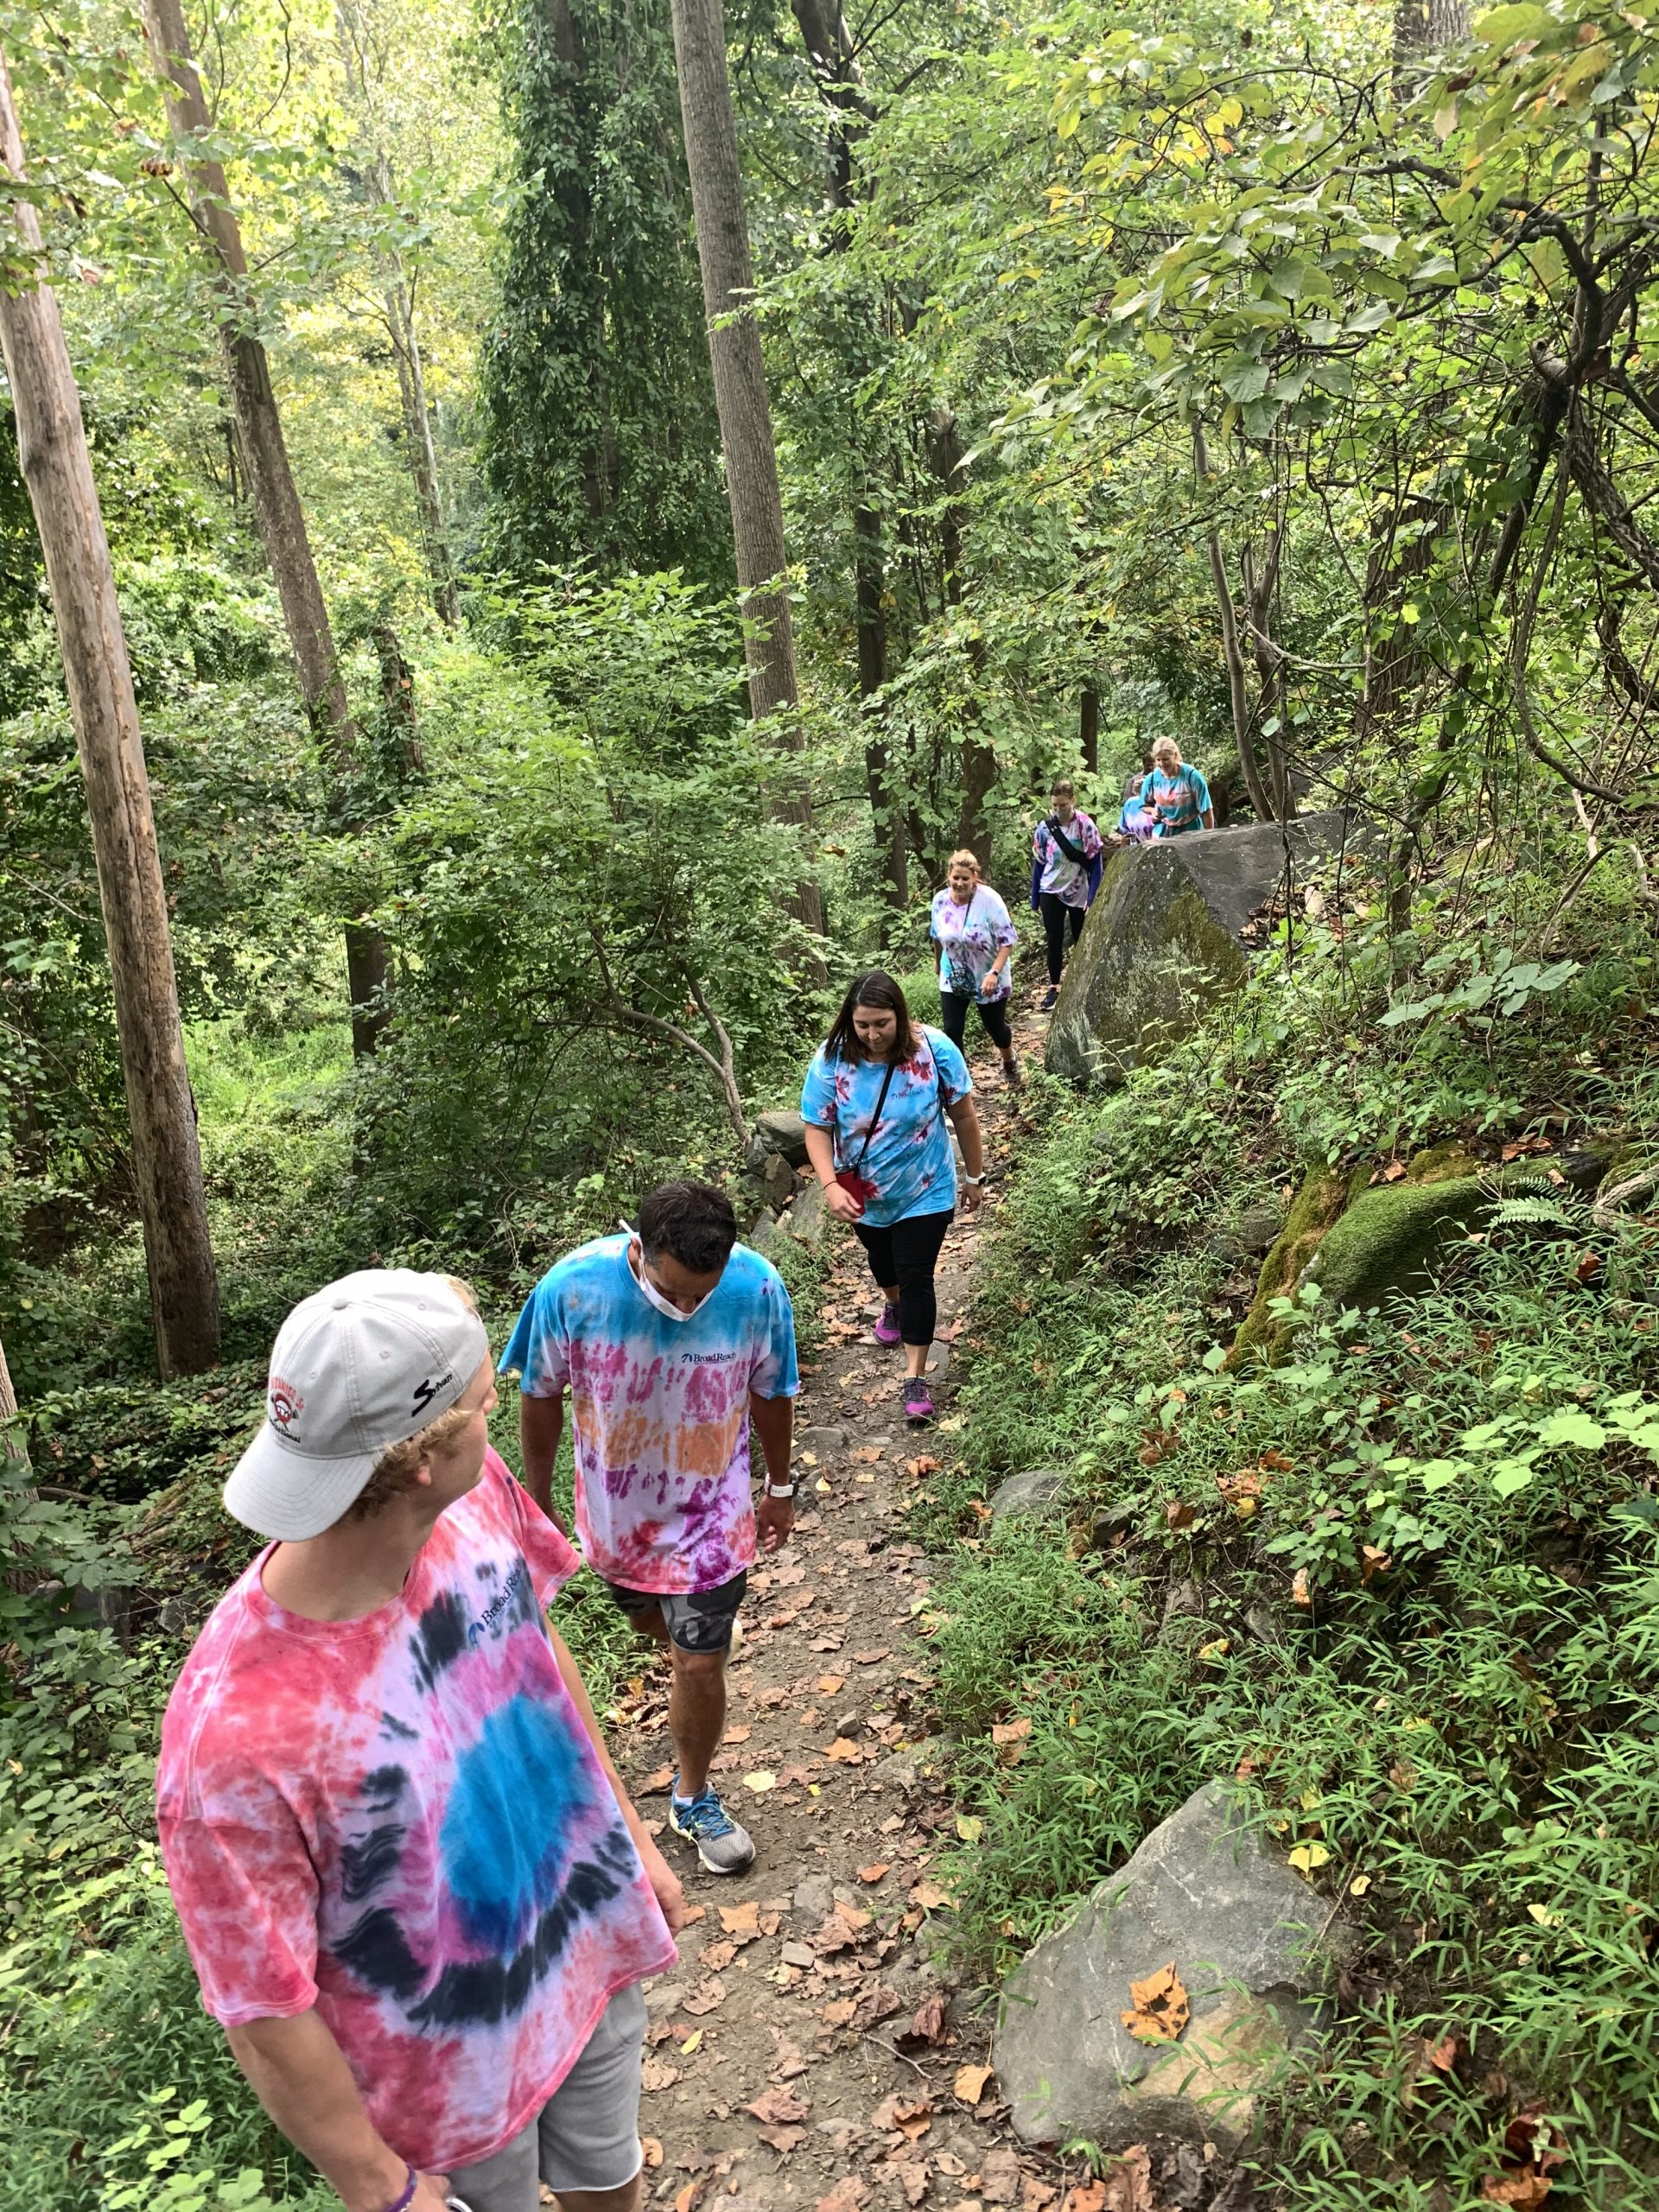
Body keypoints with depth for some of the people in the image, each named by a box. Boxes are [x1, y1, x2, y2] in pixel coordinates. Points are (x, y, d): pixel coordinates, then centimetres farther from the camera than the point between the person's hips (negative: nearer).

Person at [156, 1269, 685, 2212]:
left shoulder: (478, 1495, -22)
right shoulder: (236, 1737, -39)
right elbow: (265, 2014, -24)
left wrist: (632, 1833, 9)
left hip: (595, 1943, 5)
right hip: (460, 2082, -5)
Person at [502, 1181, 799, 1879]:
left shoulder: (759, 1289, -28)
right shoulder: (571, 1289, -30)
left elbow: (770, 1394, -8)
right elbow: (541, 1399, -11)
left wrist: (780, 1489, 6)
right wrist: (538, 1504, 1)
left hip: (710, 1512, -1)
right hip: (615, 1509, 2)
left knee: (699, 1663, 6)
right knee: (650, 1621, 27)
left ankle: (693, 1797, 34)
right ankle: (683, 1636, 63)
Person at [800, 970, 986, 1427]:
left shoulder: (935, 1051, -24)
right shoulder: (831, 1060, -23)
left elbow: (964, 1117, -11)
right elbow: (817, 1129, -17)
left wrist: (974, 1176, -2)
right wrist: (831, 1186, -31)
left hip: (925, 1194, -3)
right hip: (863, 1195, 3)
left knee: (916, 1277, -3)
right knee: (882, 1259, 29)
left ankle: (915, 1377, 11)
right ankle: (894, 1306, 62)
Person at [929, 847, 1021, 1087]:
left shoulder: (989, 900, -24)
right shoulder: (940, 899, -11)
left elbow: (1008, 940, -22)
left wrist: (994, 973, -33)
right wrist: (939, 962, 22)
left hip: (988, 979, -2)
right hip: (953, 978, 3)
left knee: (995, 1027, 15)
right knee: (952, 1030, -4)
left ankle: (1010, 1064, 46)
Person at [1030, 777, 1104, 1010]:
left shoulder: (1085, 826, -11)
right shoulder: (1044, 827, -5)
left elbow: (1095, 863, -8)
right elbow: (1038, 864, 3)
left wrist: (1092, 898, -14)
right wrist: (1035, 899, 4)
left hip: (1079, 893, -1)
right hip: (1051, 892, 1)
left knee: (1081, 940, 10)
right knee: (1054, 941, 2)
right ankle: (1054, 987, 12)